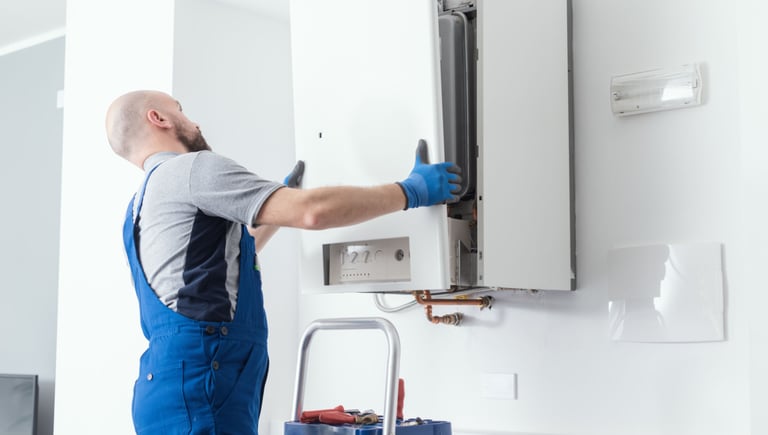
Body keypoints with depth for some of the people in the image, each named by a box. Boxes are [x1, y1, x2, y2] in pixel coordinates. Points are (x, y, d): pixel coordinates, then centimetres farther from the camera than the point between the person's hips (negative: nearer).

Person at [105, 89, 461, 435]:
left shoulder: (142, 206, 24)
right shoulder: (192, 167, -7)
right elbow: (313, 211, -18)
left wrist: (278, 206, 44)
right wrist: (411, 191, -8)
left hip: (172, 383, 10)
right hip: (197, 388, -10)